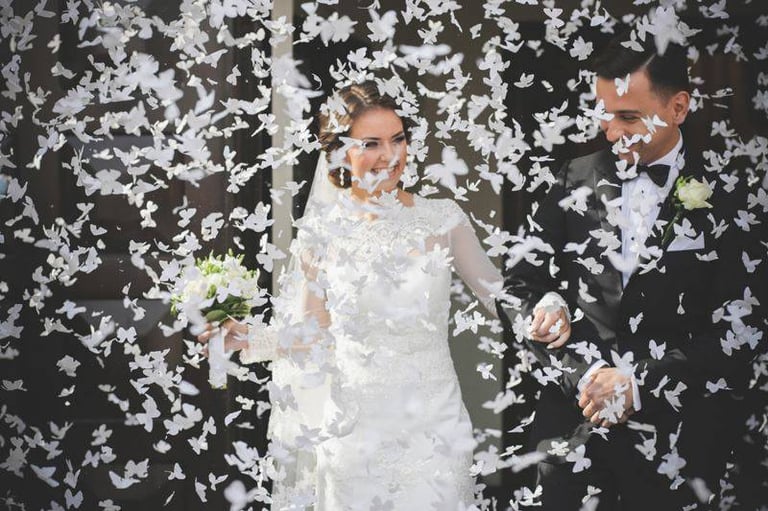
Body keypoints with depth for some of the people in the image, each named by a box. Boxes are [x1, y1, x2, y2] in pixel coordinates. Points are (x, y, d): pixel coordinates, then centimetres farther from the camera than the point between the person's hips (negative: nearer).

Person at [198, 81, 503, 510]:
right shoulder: (322, 233, -3)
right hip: (356, 428, 0)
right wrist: (248, 338, -10)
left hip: (434, 424, 0)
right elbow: (309, 335, 5)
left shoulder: (442, 217, -4)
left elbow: (497, 293, 5)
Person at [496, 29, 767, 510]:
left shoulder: (728, 195, -4)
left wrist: (638, 382, -14)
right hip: (574, 424, 2)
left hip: (681, 434, -2)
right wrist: (588, 373, -11)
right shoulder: (577, 181, 3)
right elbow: (518, 288, 4)